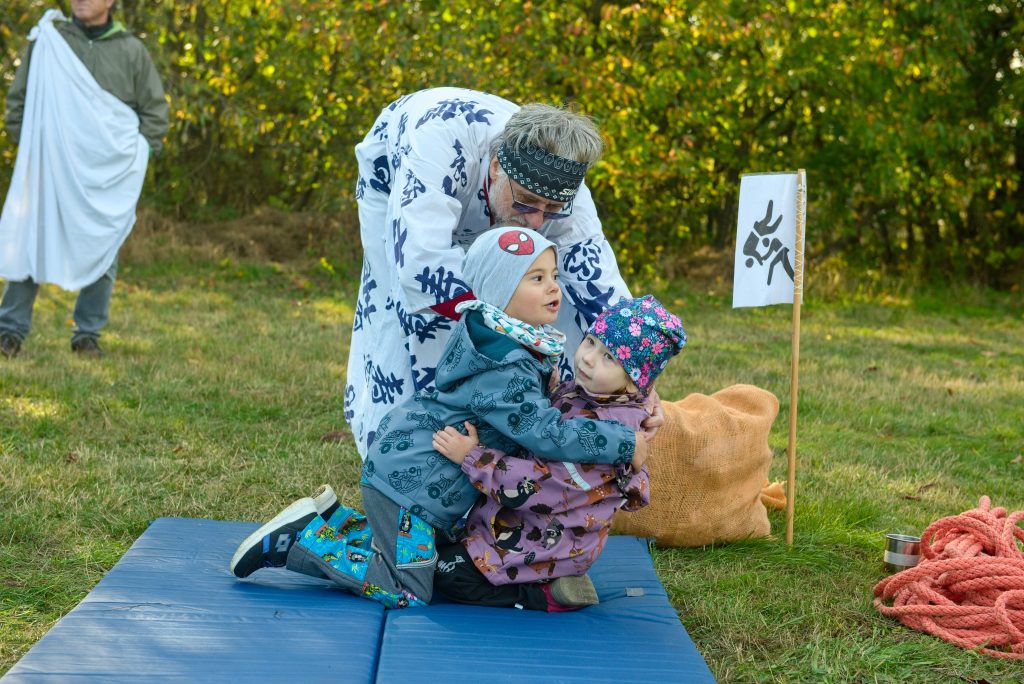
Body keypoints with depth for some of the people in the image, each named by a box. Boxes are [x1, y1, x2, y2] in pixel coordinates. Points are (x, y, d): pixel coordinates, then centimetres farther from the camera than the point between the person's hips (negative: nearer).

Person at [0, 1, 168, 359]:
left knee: (102, 250, 4)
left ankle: (88, 334, 14)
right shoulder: (47, 41, 4)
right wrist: (29, 145, 2)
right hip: (52, 165, 0)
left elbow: (155, 110, 10)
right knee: (32, 243, -1)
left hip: (110, 172, 1)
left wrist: (136, 153, 1)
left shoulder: (131, 50, 5)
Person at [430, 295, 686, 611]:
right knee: (442, 540, 19)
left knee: (446, 570, -10)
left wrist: (473, 457, -27)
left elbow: (546, 484, -30)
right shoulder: (576, 391, 1)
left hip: (547, 545, -10)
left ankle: (545, 594, -3)